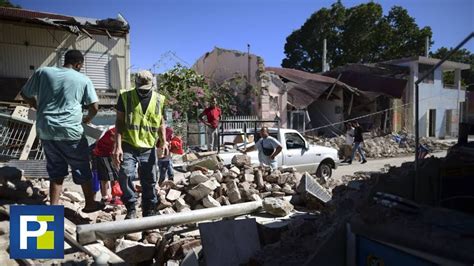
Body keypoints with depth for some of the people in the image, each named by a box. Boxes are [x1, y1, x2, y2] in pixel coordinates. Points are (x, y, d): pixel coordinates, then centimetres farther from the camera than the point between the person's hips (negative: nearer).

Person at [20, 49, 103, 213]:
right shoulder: (83, 79, 0)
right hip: (70, 131, -3)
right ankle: (90, 204, 24)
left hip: (46, 131, 4)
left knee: (56, 171, 15)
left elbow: (25, 94, 15)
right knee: (82, 169, 12)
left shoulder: (43, 72, 6)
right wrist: (87, 118, 16)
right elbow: (94, 107, -4)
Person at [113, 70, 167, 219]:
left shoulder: (159, 100, 5)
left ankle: (149, 212, 24)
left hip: (149, 148, 2)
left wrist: (163, 141, -1)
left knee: (149, 182, 7)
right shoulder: (125, 97, -3)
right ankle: (131, 208, 2)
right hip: (128, 146, -2)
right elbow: (119, 122, -3)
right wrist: (118, 146, -12)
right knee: (125, 175, -19)